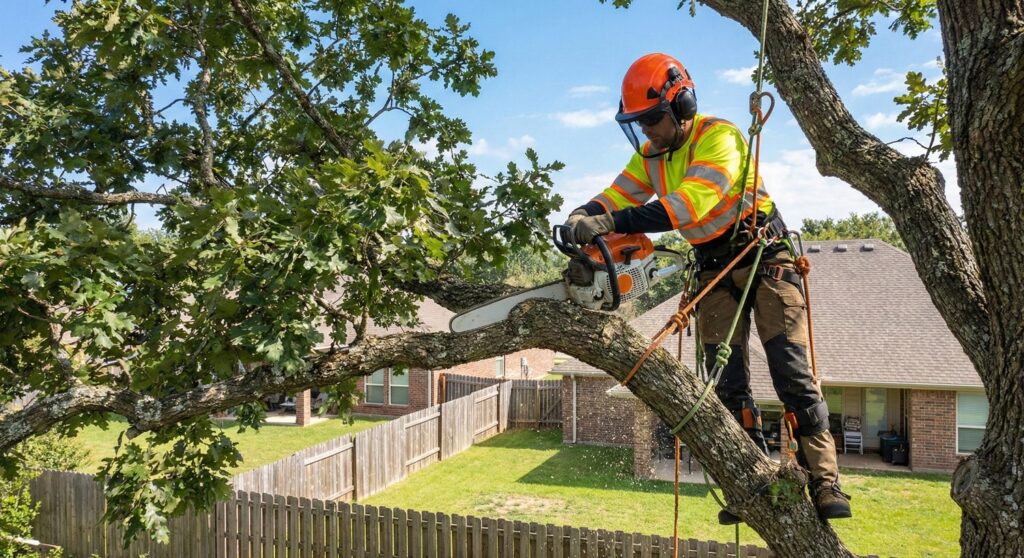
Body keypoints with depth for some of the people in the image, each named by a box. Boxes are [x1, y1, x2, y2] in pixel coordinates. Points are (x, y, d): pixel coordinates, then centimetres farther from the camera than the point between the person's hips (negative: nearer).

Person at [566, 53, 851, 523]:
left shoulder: (718, 137, -19)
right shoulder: (651, 155, 5)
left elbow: (692, 202, -34)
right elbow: (616, 197, -4)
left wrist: (617, 222, -41)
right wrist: (583, 218, -27)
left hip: (763, 258, -6)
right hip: (714, 270, 6)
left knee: (792, 375, -11)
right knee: (728, 385, 0)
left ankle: (825, 485, -4)